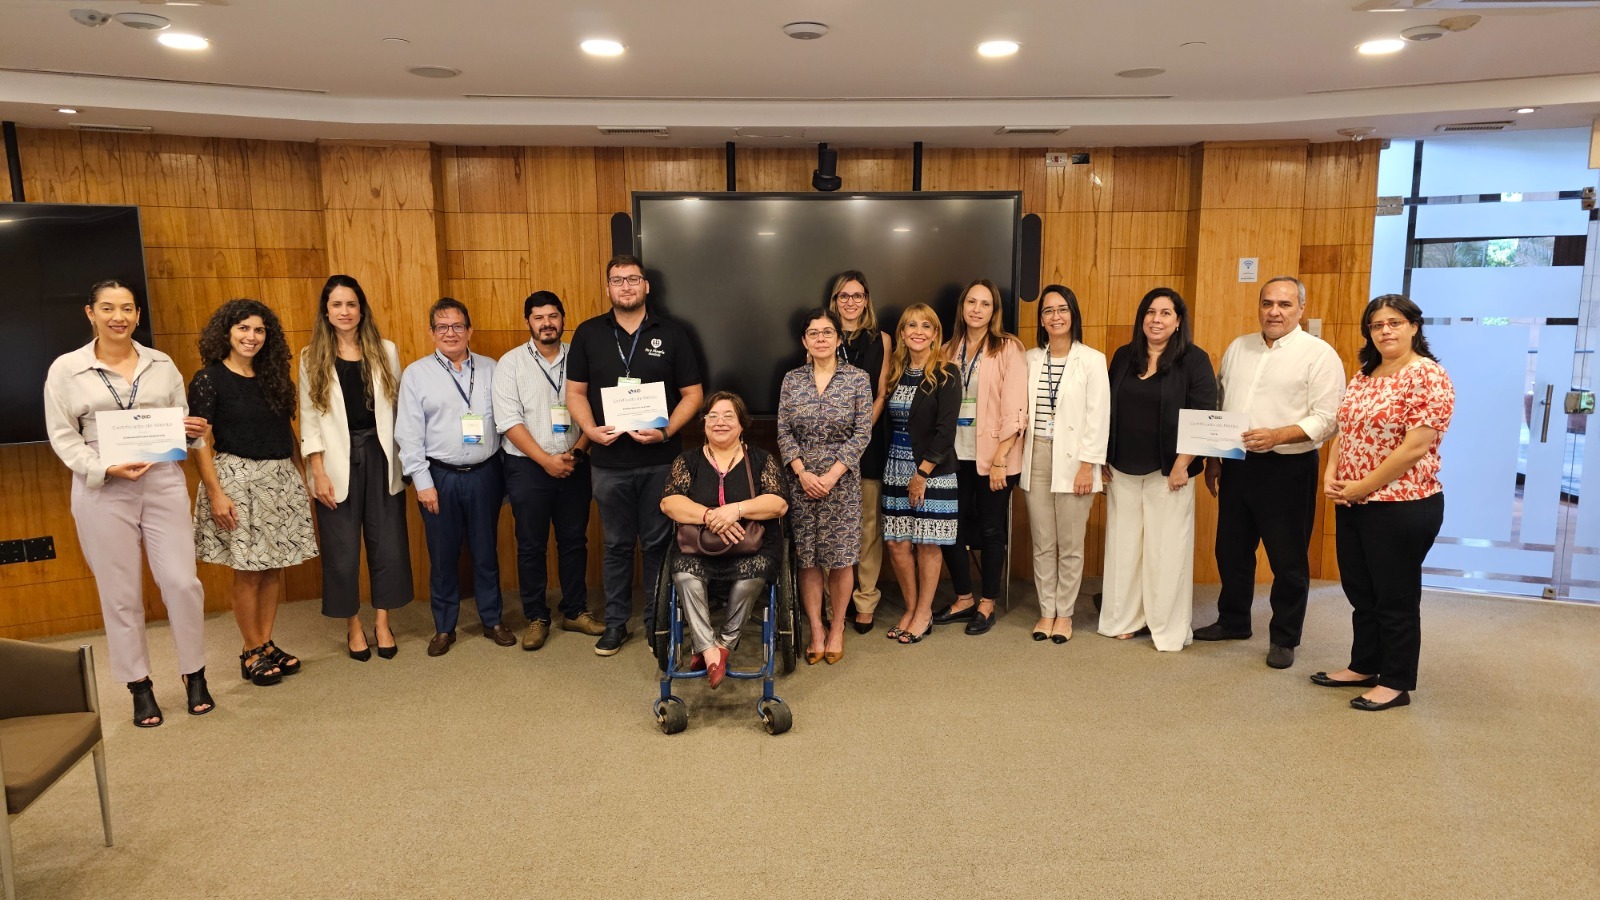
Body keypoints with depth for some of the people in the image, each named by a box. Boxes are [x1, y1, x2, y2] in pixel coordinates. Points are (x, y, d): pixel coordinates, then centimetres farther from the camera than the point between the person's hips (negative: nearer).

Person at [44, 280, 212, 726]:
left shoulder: (161, 363, 8)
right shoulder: (66, 368, 1)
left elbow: (181, 420, 17)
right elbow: (62, 437, -1)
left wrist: (191, 430, -7)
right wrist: (106, 469, -16)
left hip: (164, 484, 1)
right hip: (102, 492, -1)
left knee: (182, 582, -1)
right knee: (121, 594, 6)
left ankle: (195, 675, 16)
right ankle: (139, 686, 19)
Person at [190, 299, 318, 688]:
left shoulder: (272, 377, 10)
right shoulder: (208, 380, -6)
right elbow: (199, 441, -10)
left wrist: (300, 475, 11)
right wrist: (216, 493, -16)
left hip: (281, 479, 5)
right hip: (238, 478, -5)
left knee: (274, 568, 9)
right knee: (248, 572, 1)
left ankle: (267, 645, 20)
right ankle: (252, 653, 14)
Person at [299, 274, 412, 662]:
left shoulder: (385, 351, 4)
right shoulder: (312, 358, 2)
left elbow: (398, 407, 5)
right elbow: (309, 419, 0)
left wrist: (403, 460, 1)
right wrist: (318, 473, -7)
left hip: (380, 458, 1)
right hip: (338, 463, -1)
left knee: (387, 543, 4)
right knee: (342, 550, 6)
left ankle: (382, 622, 20)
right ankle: (353, 626, 22)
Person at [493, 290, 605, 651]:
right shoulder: (511, 362, -2)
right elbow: (509, 420, -9)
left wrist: (577, 451, -12)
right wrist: (546, 460, -15)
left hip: (574, 465, 2)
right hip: (527, 467, -2)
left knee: (574, 540, 11)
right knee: (531, 545, 6)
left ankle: (575, 611, 24)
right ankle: (536, 618, 19)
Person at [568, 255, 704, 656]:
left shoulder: (671, 334, 2)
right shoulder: (588, 334, 5)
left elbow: (692, 393, 1)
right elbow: (575, 391, 6)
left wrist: (667, 430, -13)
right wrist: (590, 429, -12)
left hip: (659, 460, -1)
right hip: (608, 461, 1)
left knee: (658, 544, 7)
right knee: (617, 545, 11)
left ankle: (657, 620, 22)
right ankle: (615, 623, 24)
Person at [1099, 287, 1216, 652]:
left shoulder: (1194, 360, -5)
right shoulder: (1124, 356, 8)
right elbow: (1107, 411, 12)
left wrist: (1182, 464, -13)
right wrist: (1103, 458, 9)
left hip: (1168, 471, -4)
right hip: (1123, 470, 4)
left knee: (1166, 547, 2)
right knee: (1123, 544, 10)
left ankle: (1169, 628, 14)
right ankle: (1123, 618, 22)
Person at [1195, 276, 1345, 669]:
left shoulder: (1319, 355, -7)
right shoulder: (1238, 348, 11)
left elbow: (1326, 419, -13)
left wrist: (1276, 436, -26)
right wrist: (1213, 459, 11)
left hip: (1287, 469, -5)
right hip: (1237, 464, 6)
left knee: (1288, 559, 5)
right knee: (1231, 551, 15)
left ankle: (1284, 639, 20)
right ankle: (1232, 621, 33)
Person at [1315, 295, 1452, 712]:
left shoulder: (1427, 375, -13)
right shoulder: (1363, 375, 11)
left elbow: (1416, 447, -20)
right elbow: (1344, 430, 15)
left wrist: (1363, 487, -16)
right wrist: (1331, 475, -2)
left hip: (1402, 507, -8)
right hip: (1352, 505, 8)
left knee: (1396, 597, 5)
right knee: (1360, 591, 17)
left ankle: (1397, 683, 19)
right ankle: (1363, 666, 32)